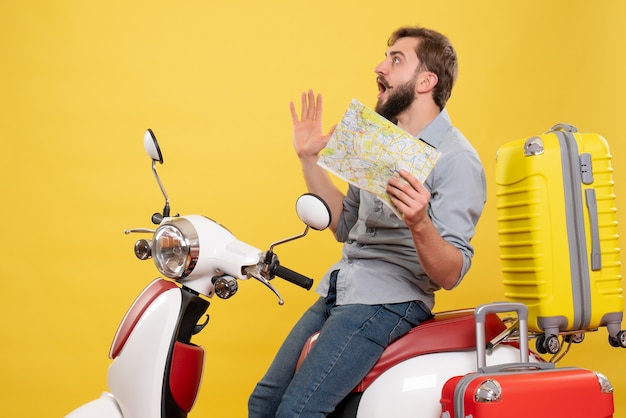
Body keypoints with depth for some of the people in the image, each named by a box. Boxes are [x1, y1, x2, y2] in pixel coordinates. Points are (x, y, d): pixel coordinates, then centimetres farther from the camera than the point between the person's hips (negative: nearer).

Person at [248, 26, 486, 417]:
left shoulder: (456, 159, -12)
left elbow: (450, 274, -16)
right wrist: (310, 159, 11)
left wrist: (419, 224, -36)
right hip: (339, 291, 8)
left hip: (390, 301, -8)